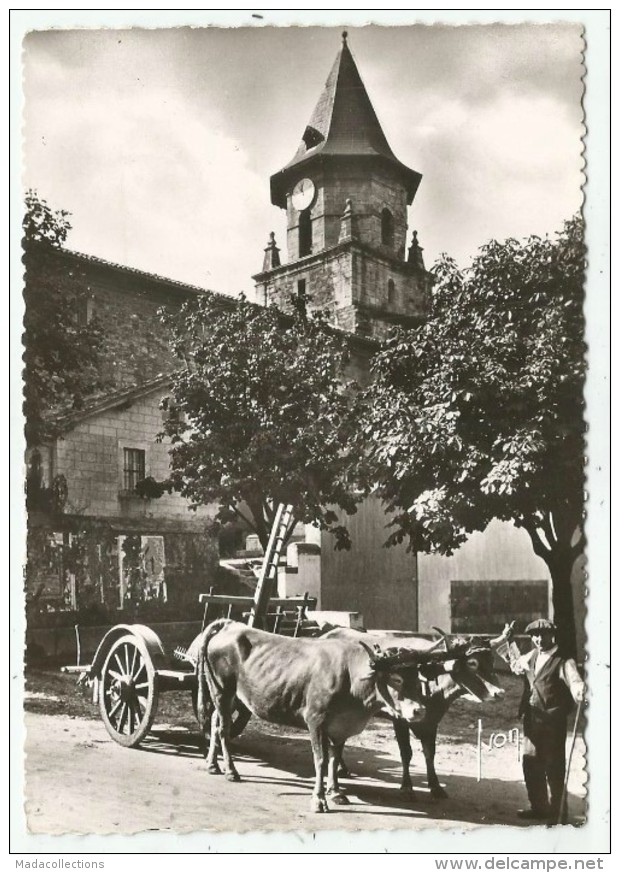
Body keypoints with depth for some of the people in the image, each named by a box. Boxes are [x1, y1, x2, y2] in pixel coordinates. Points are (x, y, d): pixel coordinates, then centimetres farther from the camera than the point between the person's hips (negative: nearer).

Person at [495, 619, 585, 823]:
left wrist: (580, 692, -47)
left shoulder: (563, 661, -11)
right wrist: (508, 641, 22)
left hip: (553, 722, -7)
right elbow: (516, 663, 30)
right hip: (531, 720, 7)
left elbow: (574, 681, -25)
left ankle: (557, 812, 15)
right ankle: (539, 808, 28)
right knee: (531, 765, 14)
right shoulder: (531, 657, 10)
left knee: (554, 768, 2)